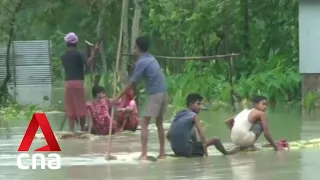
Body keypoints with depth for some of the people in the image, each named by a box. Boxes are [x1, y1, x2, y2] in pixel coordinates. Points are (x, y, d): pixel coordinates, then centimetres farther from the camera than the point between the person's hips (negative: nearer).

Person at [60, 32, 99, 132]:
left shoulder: (63, 56, 11)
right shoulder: (78, 54, -4)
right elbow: (87, 63, -17)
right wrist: (94, 53, -18)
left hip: (68, 83, 4)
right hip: (78, 82, -4)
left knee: (70, 108, 4)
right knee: (81, 107, 1)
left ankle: (71, 129, -1)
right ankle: (83, 129, 4)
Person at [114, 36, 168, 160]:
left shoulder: (141, 62, -11)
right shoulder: (151, 58, 14)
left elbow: (132, 82, -12)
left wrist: (118, 97, -8)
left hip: (154, 94, -8)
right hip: (163, 92, 8)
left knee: (144, 124, -6)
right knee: (159, 123, 18)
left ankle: (144, 154, -14)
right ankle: (162, 152, 20)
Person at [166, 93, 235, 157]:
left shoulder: (178, 115, 13)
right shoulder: (194, 116, -5)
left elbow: (168, 136, 14)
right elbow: (201, 133, -17)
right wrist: (205, 150, -16)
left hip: (177, 151, 7)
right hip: (187, 150, -7)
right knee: (215, 140, 7)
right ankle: (227, 154, 32)